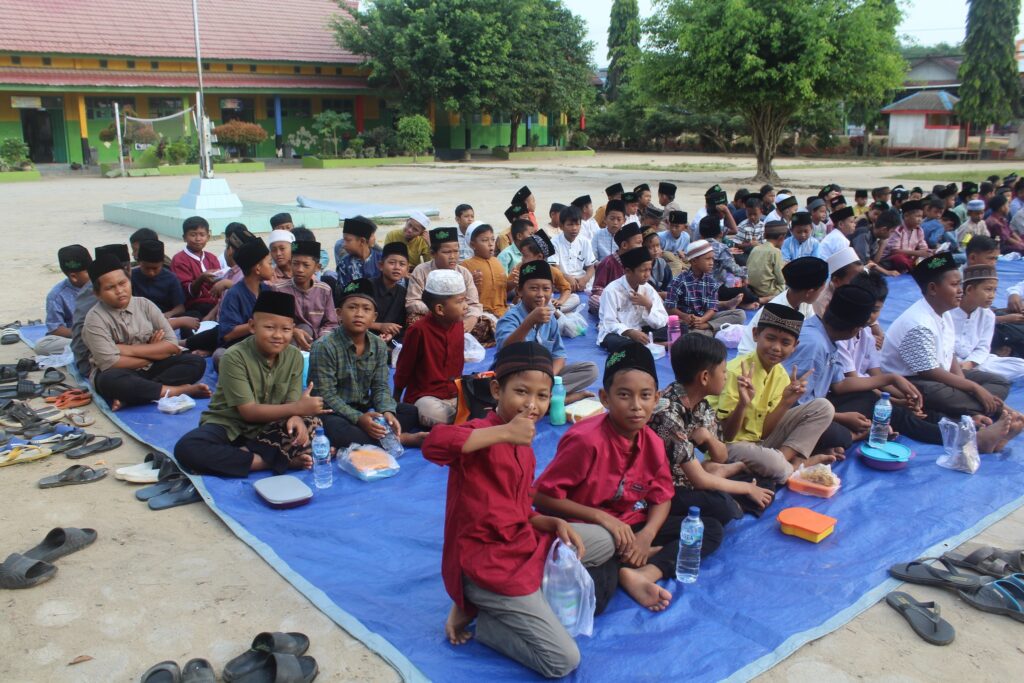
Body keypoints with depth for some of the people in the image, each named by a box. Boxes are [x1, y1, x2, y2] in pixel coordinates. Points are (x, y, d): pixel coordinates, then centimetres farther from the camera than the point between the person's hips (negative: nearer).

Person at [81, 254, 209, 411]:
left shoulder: (145, 305, 0)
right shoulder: (95, 319, -10)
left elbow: (172, 345, -5)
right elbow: (110, 363, -20)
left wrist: (130, 350, -14)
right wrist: (153, 352, -9)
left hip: (150, 369, 4)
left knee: (196, 363, -17)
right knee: (110, 381, -38)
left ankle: (130, 395, -28)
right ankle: (180, 390, -26)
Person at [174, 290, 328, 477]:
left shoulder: (294, 357, -5)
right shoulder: (235, 357, -18)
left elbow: (291, 403, -8)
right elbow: (249, 412, -19)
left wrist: (295, 417, -33)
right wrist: (296, 408, -29)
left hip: (266, 428, 3)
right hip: (228, 426, -2)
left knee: (312, 423, -22)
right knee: (187, 449, -33)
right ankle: (283, 459, -29)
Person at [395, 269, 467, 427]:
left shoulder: (458, 326, 4)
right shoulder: (419, 330, -16)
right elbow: (403, 368, -4)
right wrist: (395, 401, 5)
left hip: (454, 395, 6)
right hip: (425, 397, -6)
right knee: (436, 414, -36)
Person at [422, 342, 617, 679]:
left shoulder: (524, 448, 11)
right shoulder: (483, 433, -18)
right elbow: (433, 444, -42)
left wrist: (555, 524, -1)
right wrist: (504, 431, -39)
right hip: (488, 563, -9)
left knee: (603, 540, 23)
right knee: (563, 661, -14)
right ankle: (483, 616, 10)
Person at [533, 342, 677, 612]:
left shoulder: (652, 443, -3)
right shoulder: (586, 440, -23)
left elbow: (662, 498, 5)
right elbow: (541, 497, -21)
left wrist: (646, 535, -16)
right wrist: (601, 517, -24)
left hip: (631, 529, 8)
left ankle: (640, 574, -20)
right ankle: (640, 558, -12)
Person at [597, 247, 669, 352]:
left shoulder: (648, 289, 1)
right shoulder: (612, 291, -13)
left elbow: (662, 322, -2)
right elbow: (609, 324, -19)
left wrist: (648, 305, -18)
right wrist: (631, 333, -34)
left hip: (640, 333, 5)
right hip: (616, 334, -5)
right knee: (614, 341, -39)